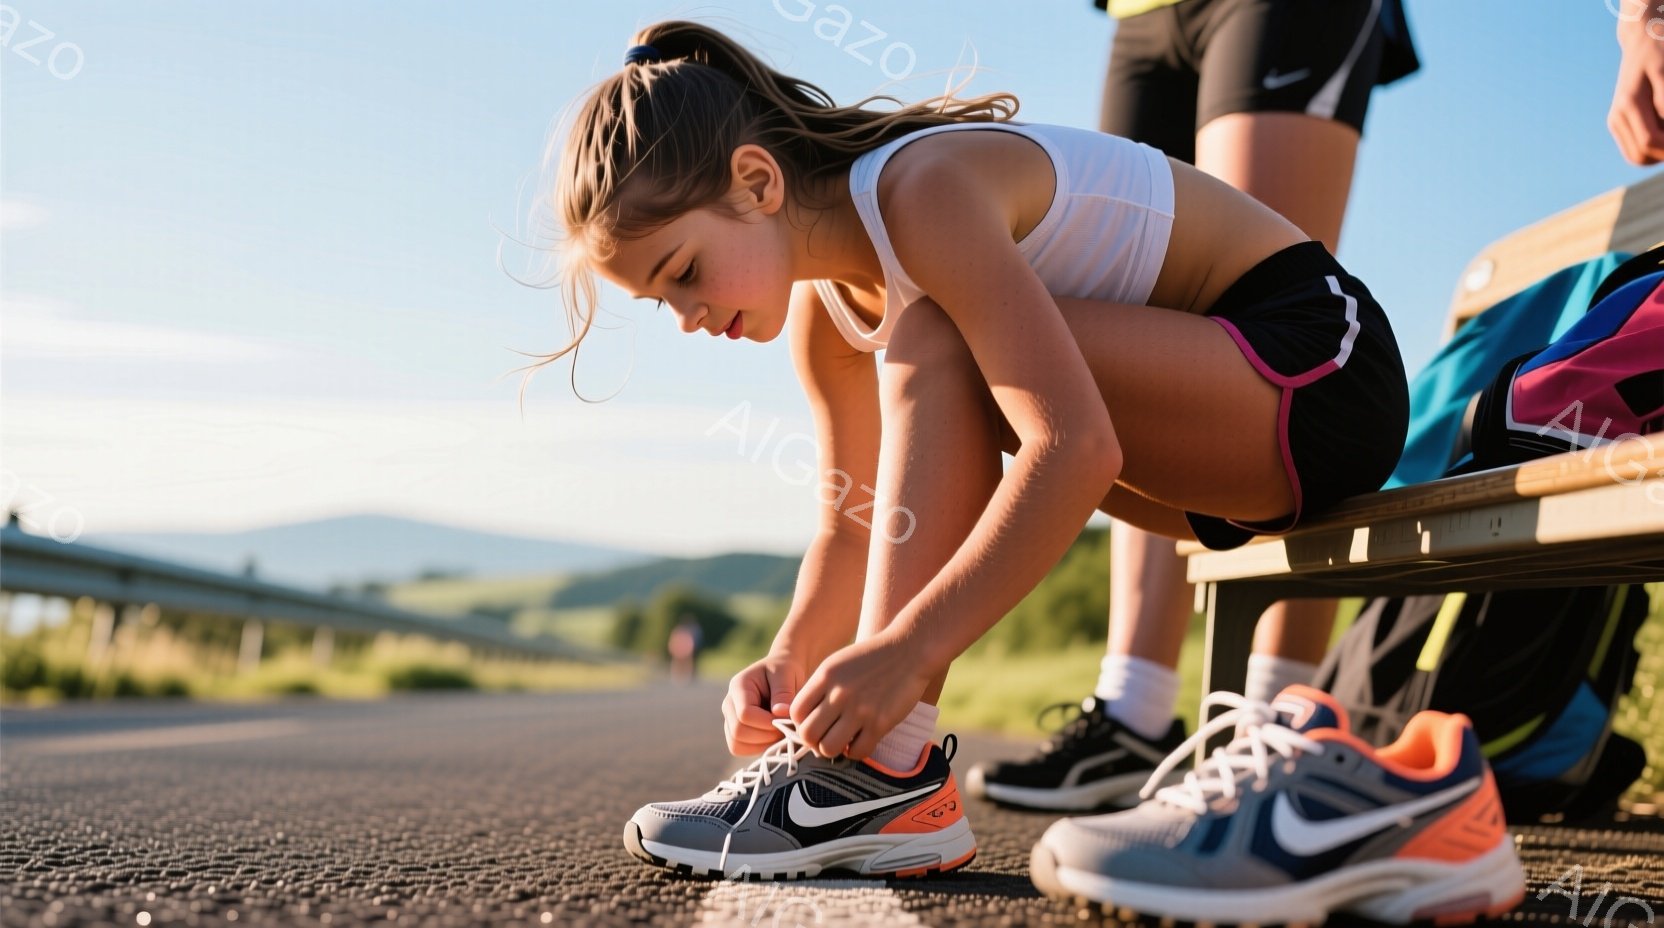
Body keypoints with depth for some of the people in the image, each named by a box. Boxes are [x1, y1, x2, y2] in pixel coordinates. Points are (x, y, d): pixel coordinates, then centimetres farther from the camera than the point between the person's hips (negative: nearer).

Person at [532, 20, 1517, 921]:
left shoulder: (921, 188, -24)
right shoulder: (822, 307, 3)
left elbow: (1078, 450, -34)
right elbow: (858, 519, 5)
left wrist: (907, 647, -35)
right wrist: (793, 653, -11)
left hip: (1321, 365, -9)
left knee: (932, 345, -25)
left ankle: (888, 770, -27)